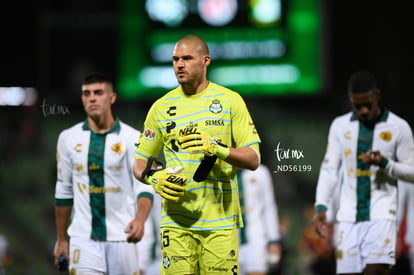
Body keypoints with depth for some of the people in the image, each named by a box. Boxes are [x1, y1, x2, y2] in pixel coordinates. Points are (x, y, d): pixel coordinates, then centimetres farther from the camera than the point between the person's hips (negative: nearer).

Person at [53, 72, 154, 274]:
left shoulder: (132, 138, -1)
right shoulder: (68, 138, 7)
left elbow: (144, 186, -9)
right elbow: (63, 191, 14)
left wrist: (140, 219, -30)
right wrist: (61, 240, 15)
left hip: (121, 237, -1)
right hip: (83, 240, 1)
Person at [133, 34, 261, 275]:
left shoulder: (230, 101, 4)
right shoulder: (161, 107, 9)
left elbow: (253, 159, 0)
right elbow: (140, 163, 15)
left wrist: (217, 149, -17)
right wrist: (154, 177, -7)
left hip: (221, 220, -1)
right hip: (176, 223, 1)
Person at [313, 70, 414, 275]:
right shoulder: (340, 126, 10)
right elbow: (329, 169, 11)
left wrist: (384, 164, -13)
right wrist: (321, 206, -1)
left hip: (381, 214, -3)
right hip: (348, 217, 3)